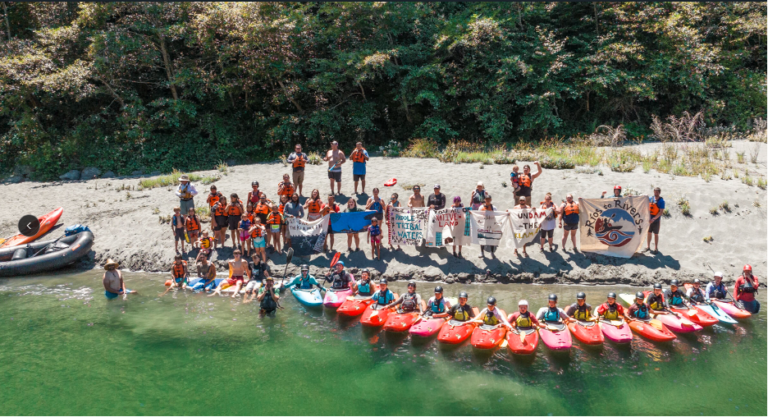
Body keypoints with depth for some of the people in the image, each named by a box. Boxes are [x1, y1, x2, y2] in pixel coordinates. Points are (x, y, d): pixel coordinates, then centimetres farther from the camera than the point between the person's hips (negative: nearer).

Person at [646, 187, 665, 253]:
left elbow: (661, 212, -16)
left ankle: (656, 248, 12)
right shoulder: (651, 198, 4)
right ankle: (648, 246, 26)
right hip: (649, 219, 5)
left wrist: (654, 218, -23)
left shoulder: (661, 201, -12)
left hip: (656, 220, -5)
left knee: (655, 234, 3)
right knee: (649, 233, 13)